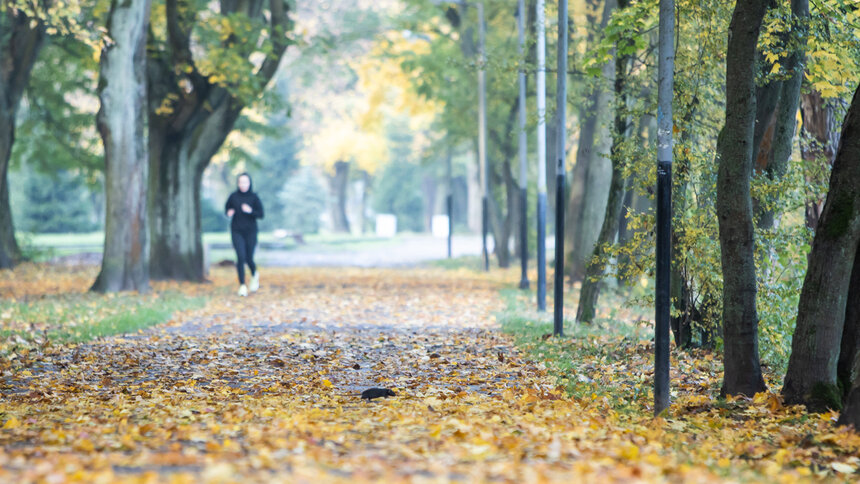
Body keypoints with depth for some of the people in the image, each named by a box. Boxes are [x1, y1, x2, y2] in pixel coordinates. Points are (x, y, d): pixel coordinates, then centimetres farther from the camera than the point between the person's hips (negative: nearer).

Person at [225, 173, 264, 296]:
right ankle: (242, 285, -1)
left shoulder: (254, 197, -4)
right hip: (237, 232, 0)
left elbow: (261, 214, -5)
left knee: (249, 258, 4)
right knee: (241, 257, -11)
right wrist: (229, 212, -11)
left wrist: (251, 211, -24)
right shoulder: (233, 196, -1)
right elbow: (227, 208, 12)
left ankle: (254, 275, 38)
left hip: (250, 231, 0)